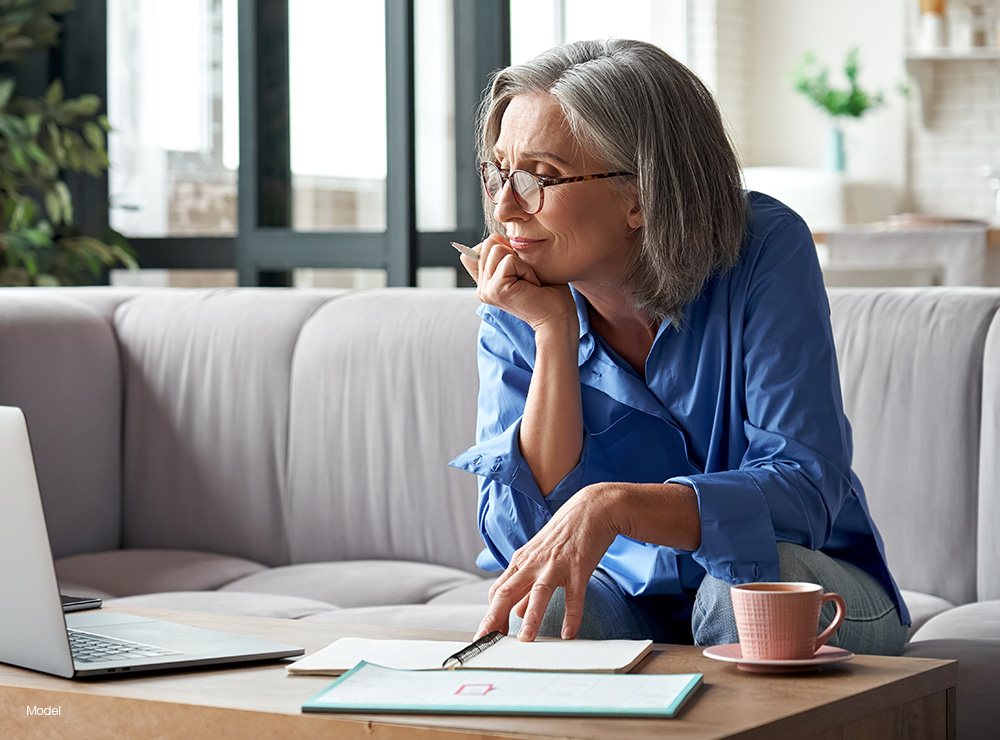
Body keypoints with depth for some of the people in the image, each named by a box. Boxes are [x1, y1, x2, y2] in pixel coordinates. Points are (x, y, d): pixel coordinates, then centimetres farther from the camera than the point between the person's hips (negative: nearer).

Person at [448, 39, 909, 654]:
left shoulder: (765, 251, -17)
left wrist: (612, 505, -41)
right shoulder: (516, 314, -8)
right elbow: (520, 538, -17)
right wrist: (554, 334, -24)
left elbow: (805, 491, -26)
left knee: (750, 581, -33)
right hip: (630, 599, 0)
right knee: (535, 609, -31)